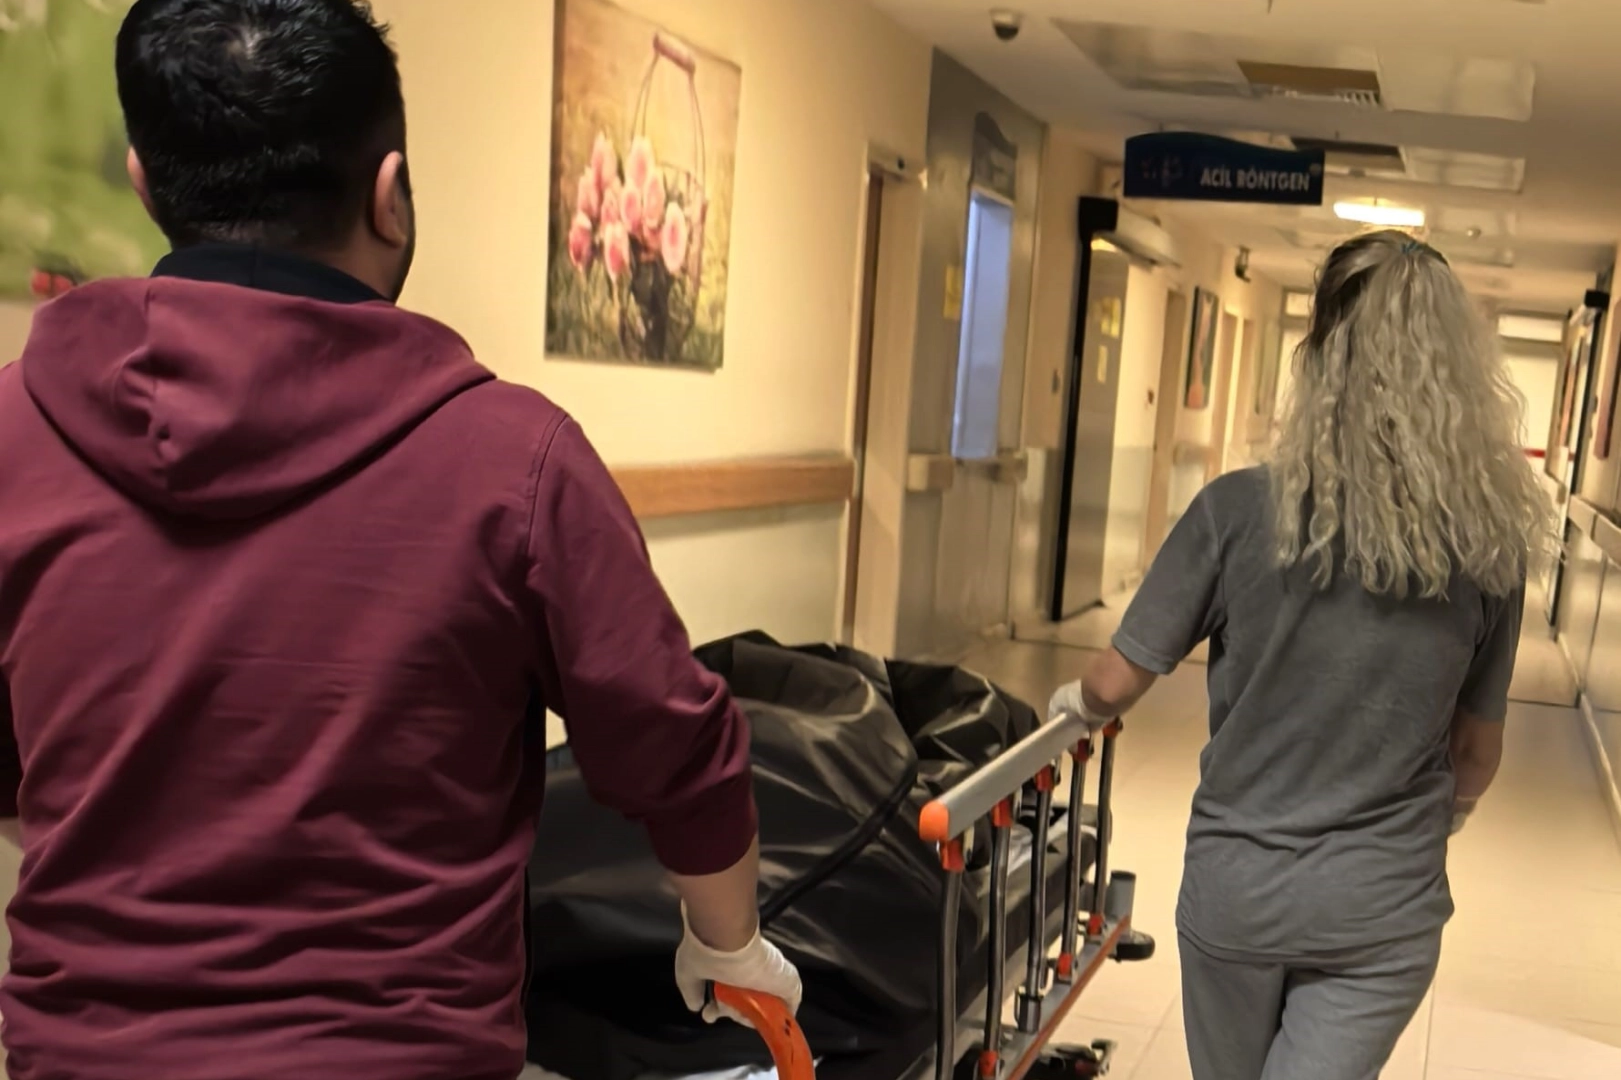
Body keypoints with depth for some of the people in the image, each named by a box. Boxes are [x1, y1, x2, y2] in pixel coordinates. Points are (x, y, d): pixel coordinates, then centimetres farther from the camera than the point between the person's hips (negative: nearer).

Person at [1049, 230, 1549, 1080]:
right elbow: (1478, 753, 4)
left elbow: (1116, 686, -8)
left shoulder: (1238, 511, -16)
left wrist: (1076, 704, 15)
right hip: (1383, 912, 1)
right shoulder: (1487, 546, -9)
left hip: (1234, 890, 0)